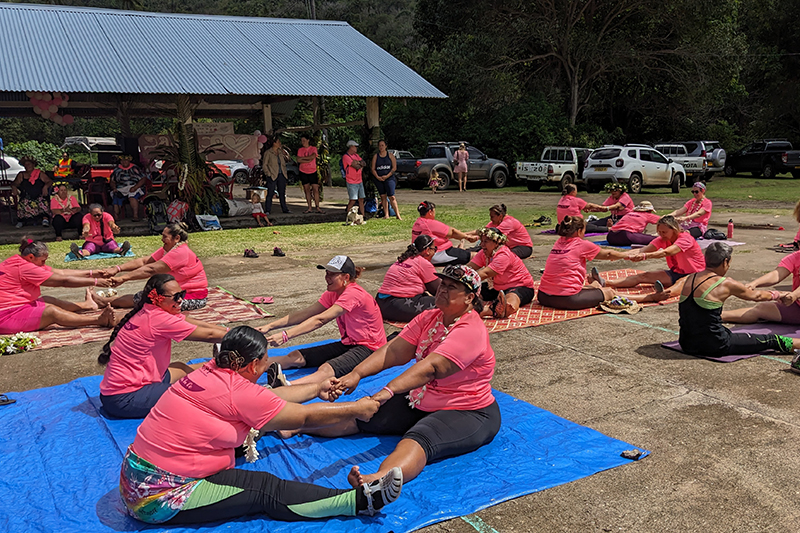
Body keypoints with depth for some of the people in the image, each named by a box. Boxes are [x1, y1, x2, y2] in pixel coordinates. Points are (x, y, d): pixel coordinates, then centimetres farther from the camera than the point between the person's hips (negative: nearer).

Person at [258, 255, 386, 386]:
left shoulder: (353, 293, -20)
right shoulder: (332, 294, 8)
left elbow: (320, 320, -27)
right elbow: (305, 314, 2)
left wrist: (285, 336, -32)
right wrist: (269, 326, -8)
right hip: (348, 344, 10)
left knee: (326, 370, -36)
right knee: (296, 356, -7)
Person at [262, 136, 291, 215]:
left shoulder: (281, 151, 11)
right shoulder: (268, 152, -4)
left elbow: (286, 160, 21)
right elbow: (264, 165, -4)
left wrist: (286, 155, 3)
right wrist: (268, 174, -11)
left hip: (281, 175, 5)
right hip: (272, 176, -5)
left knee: (282, 193, 11)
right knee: (270, 193, -3)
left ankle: (285, 209, 19)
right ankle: (268, 210, 1)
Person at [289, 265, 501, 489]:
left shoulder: (471, 330, -19)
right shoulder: (429, 317, 5)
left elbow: (431, 368, -32)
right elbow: (394, 351, -4)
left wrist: (389, 390, -43)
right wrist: (356, 374, -17)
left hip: (467, 414, -8)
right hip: (420, 403, 9)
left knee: (417, 439, -38)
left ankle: (377, 480, -64)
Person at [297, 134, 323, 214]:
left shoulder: (313, 148, 3)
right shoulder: (300, 150, 6)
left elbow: (312, 156, -16)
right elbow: (298, 160, -7)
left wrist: (302, 157, -11)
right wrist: (308, 160, -15)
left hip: (313, 171, -1)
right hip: (303, 172, 1)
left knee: (315, 189, -7)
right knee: (307, 189, 2)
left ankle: (318, 208, -5)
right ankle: (309, 208, 6)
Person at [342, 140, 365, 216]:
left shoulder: (356, 155, 15)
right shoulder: (346, 156, -12)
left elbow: (363, 163, 5)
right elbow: (357, 167, -19)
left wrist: (357, 162, -12)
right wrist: (360, 164, 1)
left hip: (359, 181, 8)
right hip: (352, 183, -8)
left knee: (361, 199, 8)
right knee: (353, 200, -9)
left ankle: (362, 215, 13)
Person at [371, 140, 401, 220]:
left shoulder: (390, 155, 3)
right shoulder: (375, 156, 8)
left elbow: (394, 167, 0)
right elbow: (373, 169, 6)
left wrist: (387, 176, -12)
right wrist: (377, 177, -11)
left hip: (389, 178, -3)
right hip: (379, 179, 3)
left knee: (391, 197, -12)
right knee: (383, 197, 6)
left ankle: (397, 215, -12)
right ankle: (386, 214, 12)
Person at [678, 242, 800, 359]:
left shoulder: (690, 279, 5)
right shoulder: (725, 284, -11)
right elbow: (756, 296, 6)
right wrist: (778, 295, 28)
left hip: (686, 344, 7)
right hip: (713, 346, -7)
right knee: (773, 340, 7)